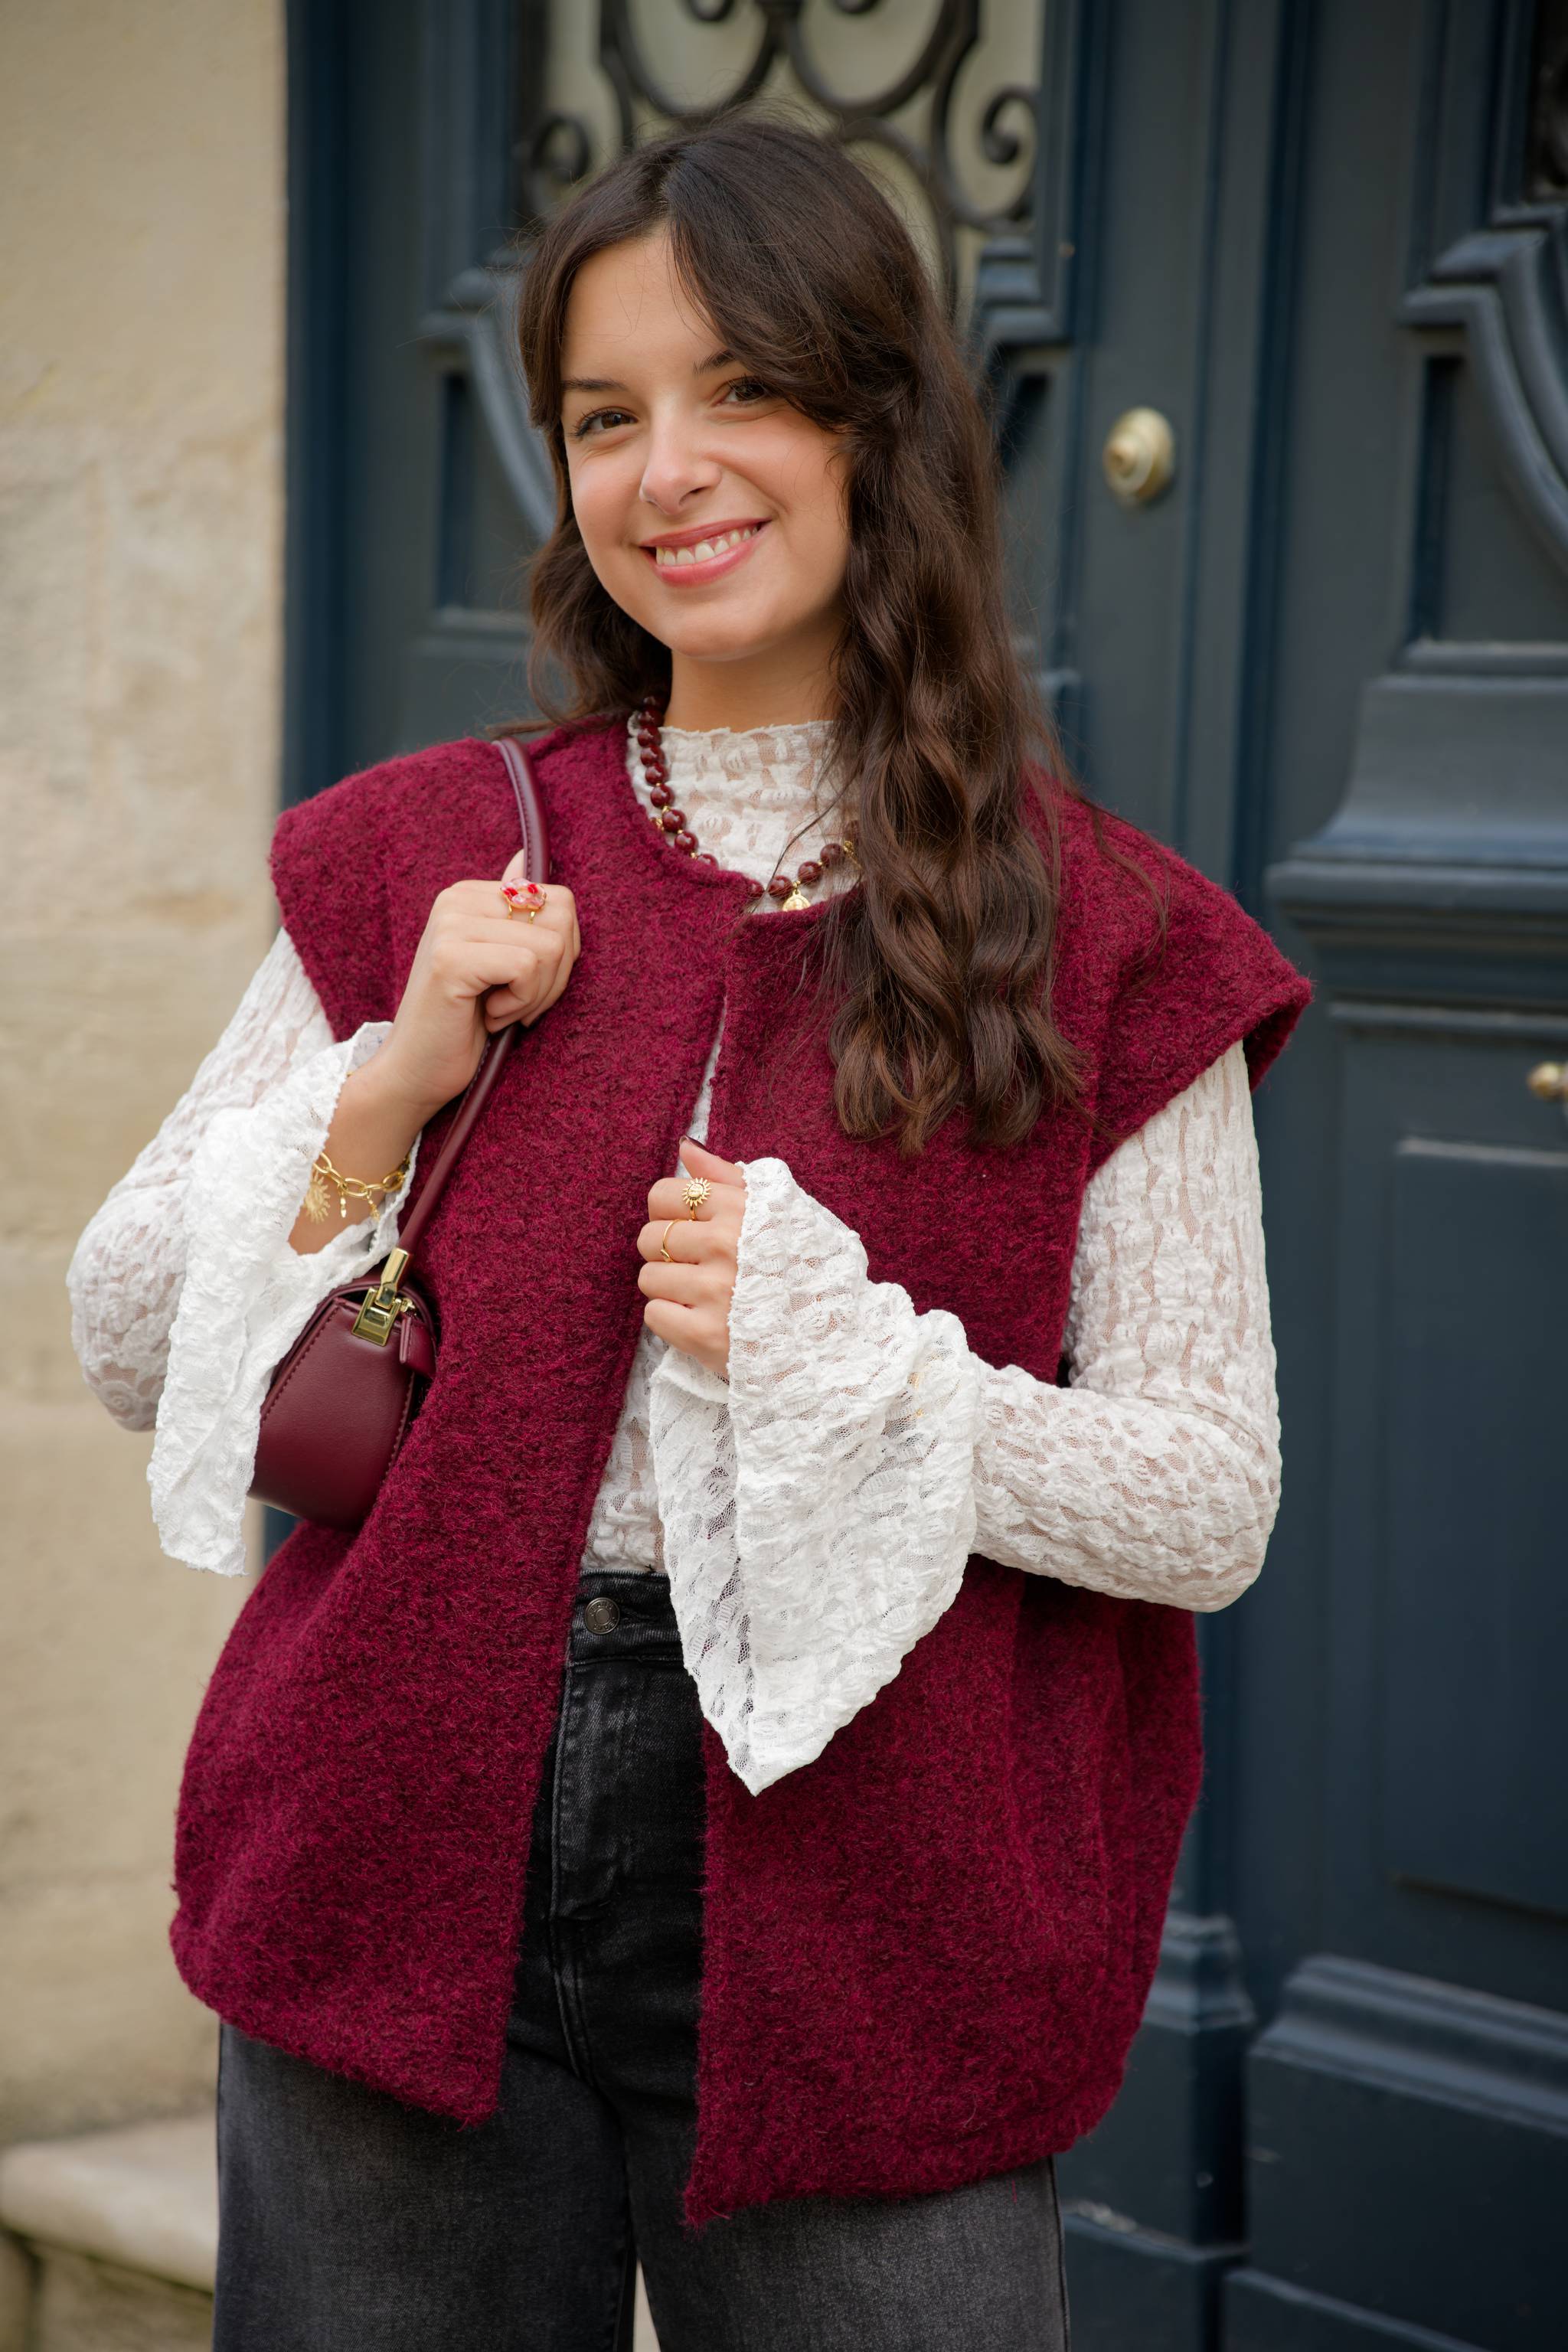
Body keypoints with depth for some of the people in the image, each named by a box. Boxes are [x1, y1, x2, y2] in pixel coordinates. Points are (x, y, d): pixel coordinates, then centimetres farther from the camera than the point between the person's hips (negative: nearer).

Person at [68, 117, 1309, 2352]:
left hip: (853, 1908, -2)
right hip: (404, 1868, 2)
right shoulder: (422, 866, 4)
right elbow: (129, 1347, 6)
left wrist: (834, 1355, -17)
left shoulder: (1097, 945, -2)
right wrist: (388, 1089, -9)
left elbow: (1215, 1503, -5)